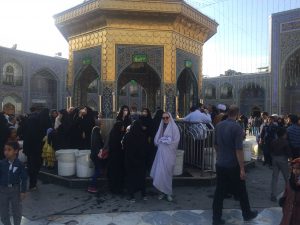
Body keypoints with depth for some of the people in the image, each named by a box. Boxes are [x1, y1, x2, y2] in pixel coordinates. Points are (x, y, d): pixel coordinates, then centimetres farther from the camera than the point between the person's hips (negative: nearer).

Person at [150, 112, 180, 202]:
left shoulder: (174, 127, -3)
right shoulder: (161, 127, 13)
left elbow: (176, 140, -10)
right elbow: (156, 140, 15)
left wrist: (165, 141, -8)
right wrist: (159, 142, -4)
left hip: (169, 153, -4)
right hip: (161, 152, 4)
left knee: (167, 172, -1)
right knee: (160, 172, 1)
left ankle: (168, 193, 12)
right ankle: (163, 192, 13)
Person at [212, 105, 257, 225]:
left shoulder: (219, 125, 1)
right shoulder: (237, 128, -17)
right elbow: (239, 150, -20)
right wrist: (242, 169, -16)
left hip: (220, 164, 5)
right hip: (233, 166, -5)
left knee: (219, 192, 11)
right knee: (241, 191, 15)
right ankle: (247, 214, 34)